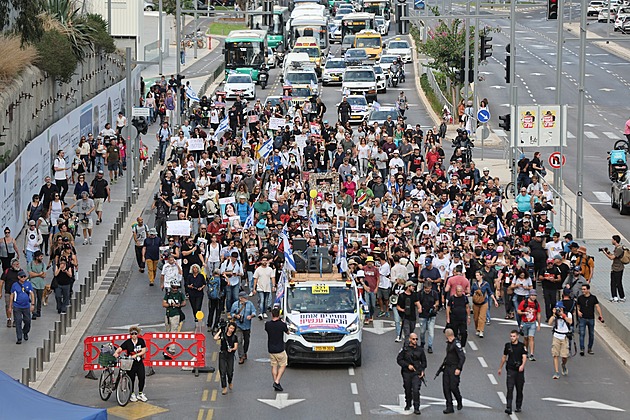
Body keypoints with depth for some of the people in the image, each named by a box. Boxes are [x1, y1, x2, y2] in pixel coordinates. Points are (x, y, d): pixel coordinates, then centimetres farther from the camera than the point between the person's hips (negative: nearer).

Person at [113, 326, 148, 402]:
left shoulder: (141, 341, -1)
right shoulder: (127, 342, -8)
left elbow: (143, 351, -5)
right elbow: (120, 349, -17)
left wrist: (136, 355, -20)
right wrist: (116, 353, -39)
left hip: (139, 362, 2)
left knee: (142, 378, -2)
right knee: (131, 379, 3)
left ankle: (140, 394, 14)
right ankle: (132, 394, 19)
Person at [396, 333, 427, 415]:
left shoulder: (420, 349, 5)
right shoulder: (405, 349, -2)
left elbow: (424, 361, 17)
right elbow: (399, 359, -3)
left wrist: (422, 370, 4)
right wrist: (408, 365, -13)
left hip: (417, 373, 0)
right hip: (407, 373, 0)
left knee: (416, 390, -13)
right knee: (408, 390, 13)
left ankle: (416, 408, -9)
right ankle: (408, 404, 37)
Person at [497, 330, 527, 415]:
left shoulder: (522, 346, -1)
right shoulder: (507, 346, 7)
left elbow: (524, 357, -11)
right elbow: (504, 357, 19)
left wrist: (522, 365, -30)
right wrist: (500, 368, 25)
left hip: (519, 370, -1)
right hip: (510, 370, 1)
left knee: (519, 390, 9)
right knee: (510, 389, -12)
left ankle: (518, 407, 24)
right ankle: (508, 408, -18)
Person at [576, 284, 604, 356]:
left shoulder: (593, 298, 1)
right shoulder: (580, 298, 3)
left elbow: (597, 306, -1)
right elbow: (578, 306, 15)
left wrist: (600, 315, -11)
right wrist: (578, 311, -6)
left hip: (591, 318, 1)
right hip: (582, 318, -1)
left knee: (591, 335, 8)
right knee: (582, 334, -11)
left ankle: (590, 349, 22)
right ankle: (582, 349, -14)